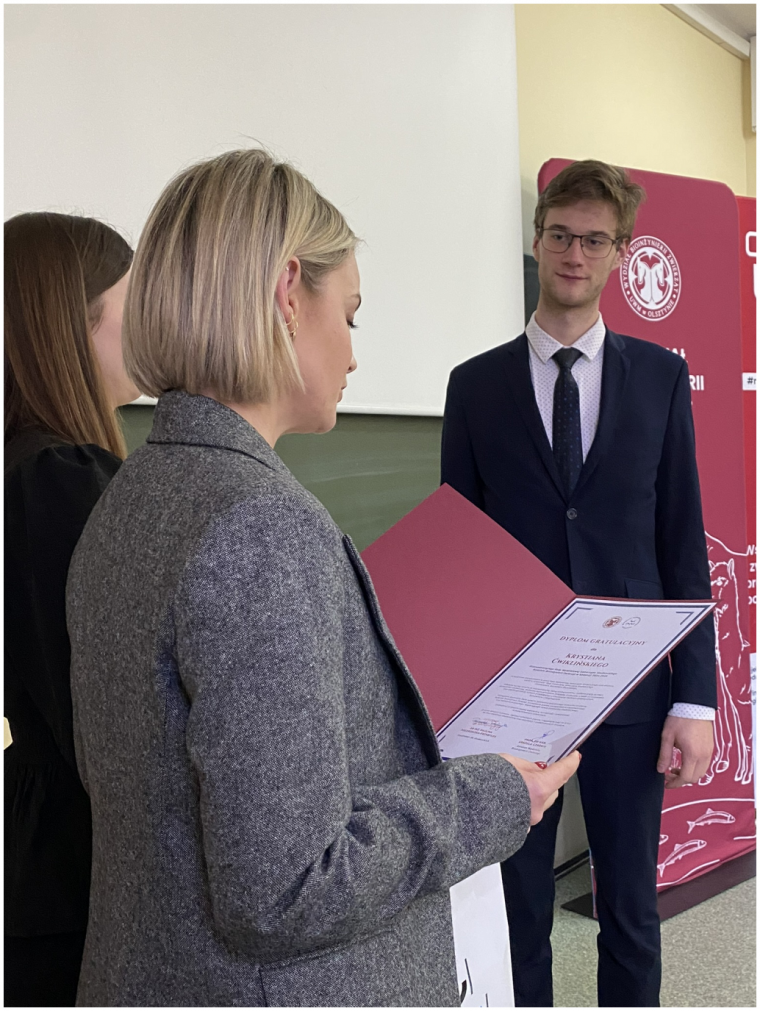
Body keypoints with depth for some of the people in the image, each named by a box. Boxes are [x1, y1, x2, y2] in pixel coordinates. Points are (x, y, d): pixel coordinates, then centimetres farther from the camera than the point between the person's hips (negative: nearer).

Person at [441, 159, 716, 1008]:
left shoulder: (661, 375, 4)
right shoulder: (477, 384, 2)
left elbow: (683, 541, 3)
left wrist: (694, 698, -2)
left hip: (630, 687, 1)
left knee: (631, 912, 13)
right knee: (518, 915, 11)